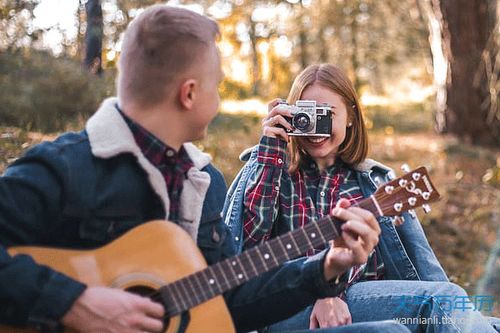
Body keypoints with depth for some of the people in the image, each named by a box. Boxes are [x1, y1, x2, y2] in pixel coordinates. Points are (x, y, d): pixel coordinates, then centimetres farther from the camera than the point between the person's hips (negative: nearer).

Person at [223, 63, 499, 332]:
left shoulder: (376, 181, 18)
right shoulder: (271, 170, 14)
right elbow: (246, 238, -5)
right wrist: (269, 149, -3)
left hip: (372, 300, 3)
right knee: (443, 298, -27)